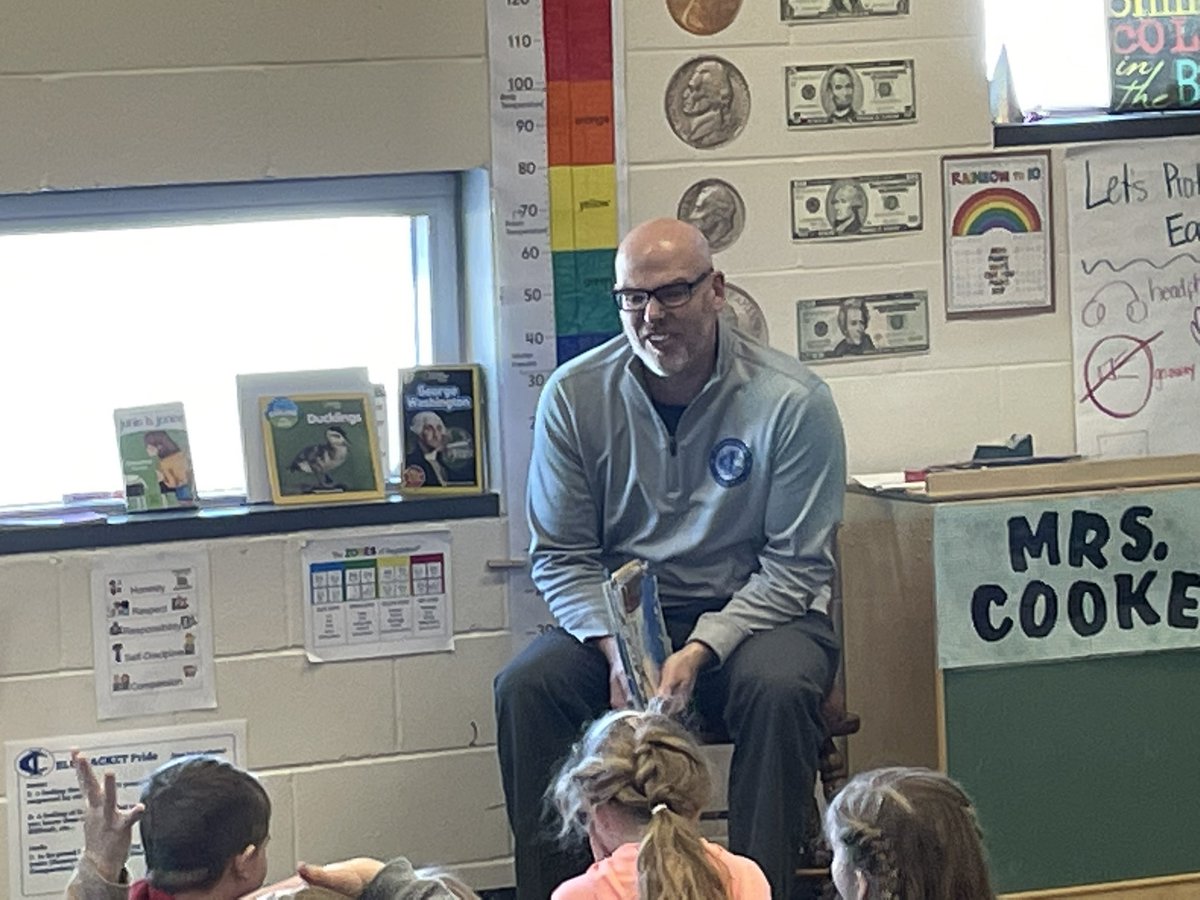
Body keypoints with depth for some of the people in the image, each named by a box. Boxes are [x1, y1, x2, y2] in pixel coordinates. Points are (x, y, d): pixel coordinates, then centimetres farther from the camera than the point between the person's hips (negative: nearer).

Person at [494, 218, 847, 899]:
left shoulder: (793, 400, -10)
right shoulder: (574, 396, -2)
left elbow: (796, 566, -9)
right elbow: (562, 558, 2)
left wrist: (699, 652, -22)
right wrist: (617, 648, -18)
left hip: (751, 612, -2)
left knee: (779, 689, -35)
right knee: (526, 687, -25)